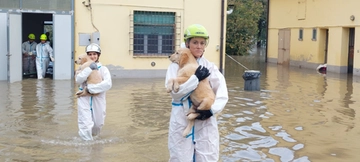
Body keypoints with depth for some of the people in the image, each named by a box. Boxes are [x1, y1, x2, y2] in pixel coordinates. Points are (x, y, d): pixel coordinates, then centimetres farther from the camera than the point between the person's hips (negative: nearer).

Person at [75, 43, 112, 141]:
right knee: (86, 124, -9)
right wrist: (89, 69, -20)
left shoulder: (103, 69, 0)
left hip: (98, 100, 1)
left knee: (98, 124, 13)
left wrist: (91, 88, -22)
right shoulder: (84, 68, 4)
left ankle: (92, 136, 43)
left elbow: (108, 84, -15)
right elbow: (78, 80, -13)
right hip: (84, 99, -1)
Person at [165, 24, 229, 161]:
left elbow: (223, 94, -1)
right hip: (181, 122, -2)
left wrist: (212, 110, -17)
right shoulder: (176, 66, -2)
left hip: (205, 122, 2)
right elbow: (174, 92, -15)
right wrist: (196, 78, -17)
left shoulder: (210, 67, 4)